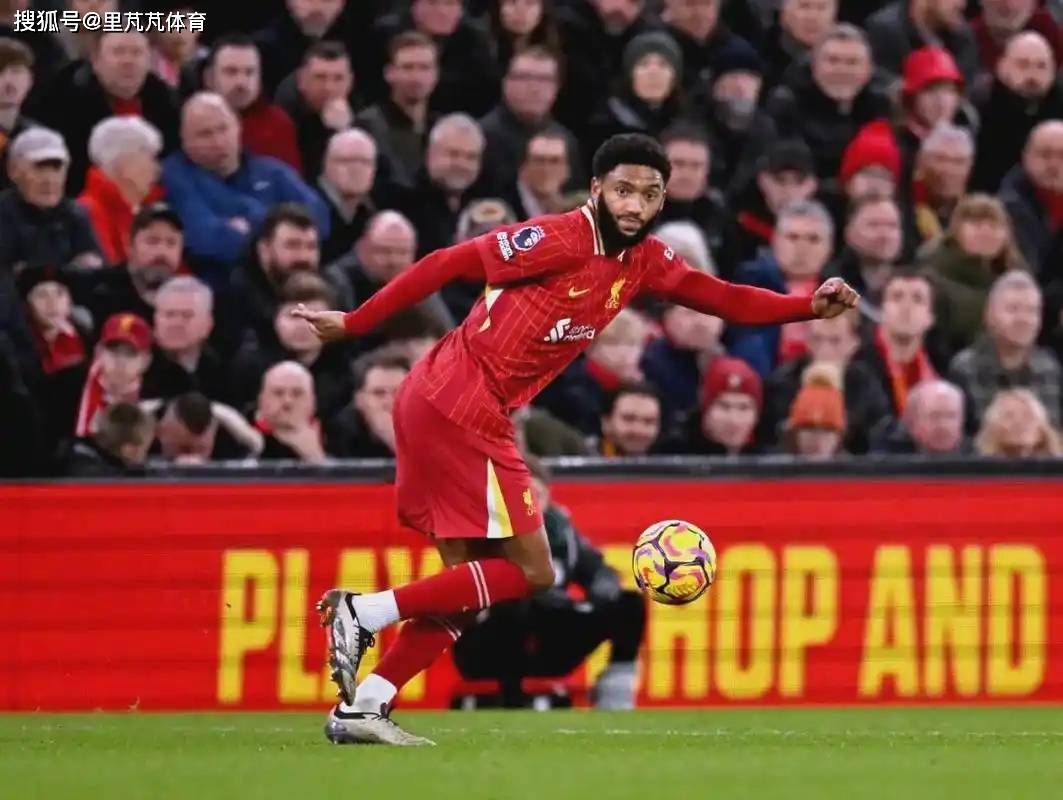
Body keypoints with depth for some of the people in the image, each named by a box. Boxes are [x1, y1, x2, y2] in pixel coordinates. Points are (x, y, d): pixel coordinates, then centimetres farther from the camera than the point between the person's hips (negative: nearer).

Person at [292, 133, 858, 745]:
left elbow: (725, 299, 12)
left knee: (472, 586, 9)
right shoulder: (560, 240, -14)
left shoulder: (645, 262, 11)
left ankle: (363, 707, 7)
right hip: (461, 409, -9)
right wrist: (353, 324, -9)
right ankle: (363, 613, -8)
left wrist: (811, 306, -4)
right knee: (529, 572, -7)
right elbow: (447, 264, -11)